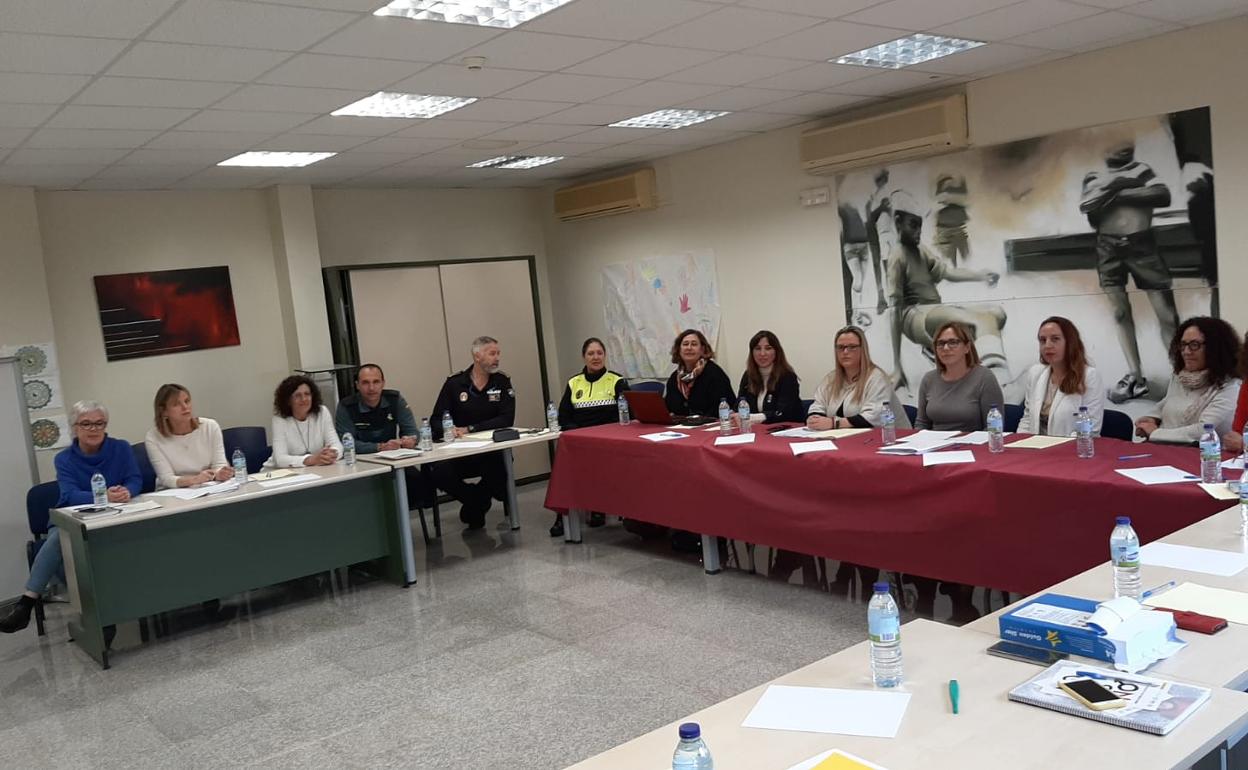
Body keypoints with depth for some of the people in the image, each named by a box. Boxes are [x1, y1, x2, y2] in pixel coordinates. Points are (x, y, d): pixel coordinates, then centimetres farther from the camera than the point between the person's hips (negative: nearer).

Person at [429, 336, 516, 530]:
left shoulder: (502, 382, 3)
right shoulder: (454, 383, 3)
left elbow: (506, 419, -10)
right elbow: (436, 420, -1)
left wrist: (470, 429, -18)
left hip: (492, 450, 0)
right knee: (439, 472, -29)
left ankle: (474, 503, 8)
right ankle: (479, 501, 4)